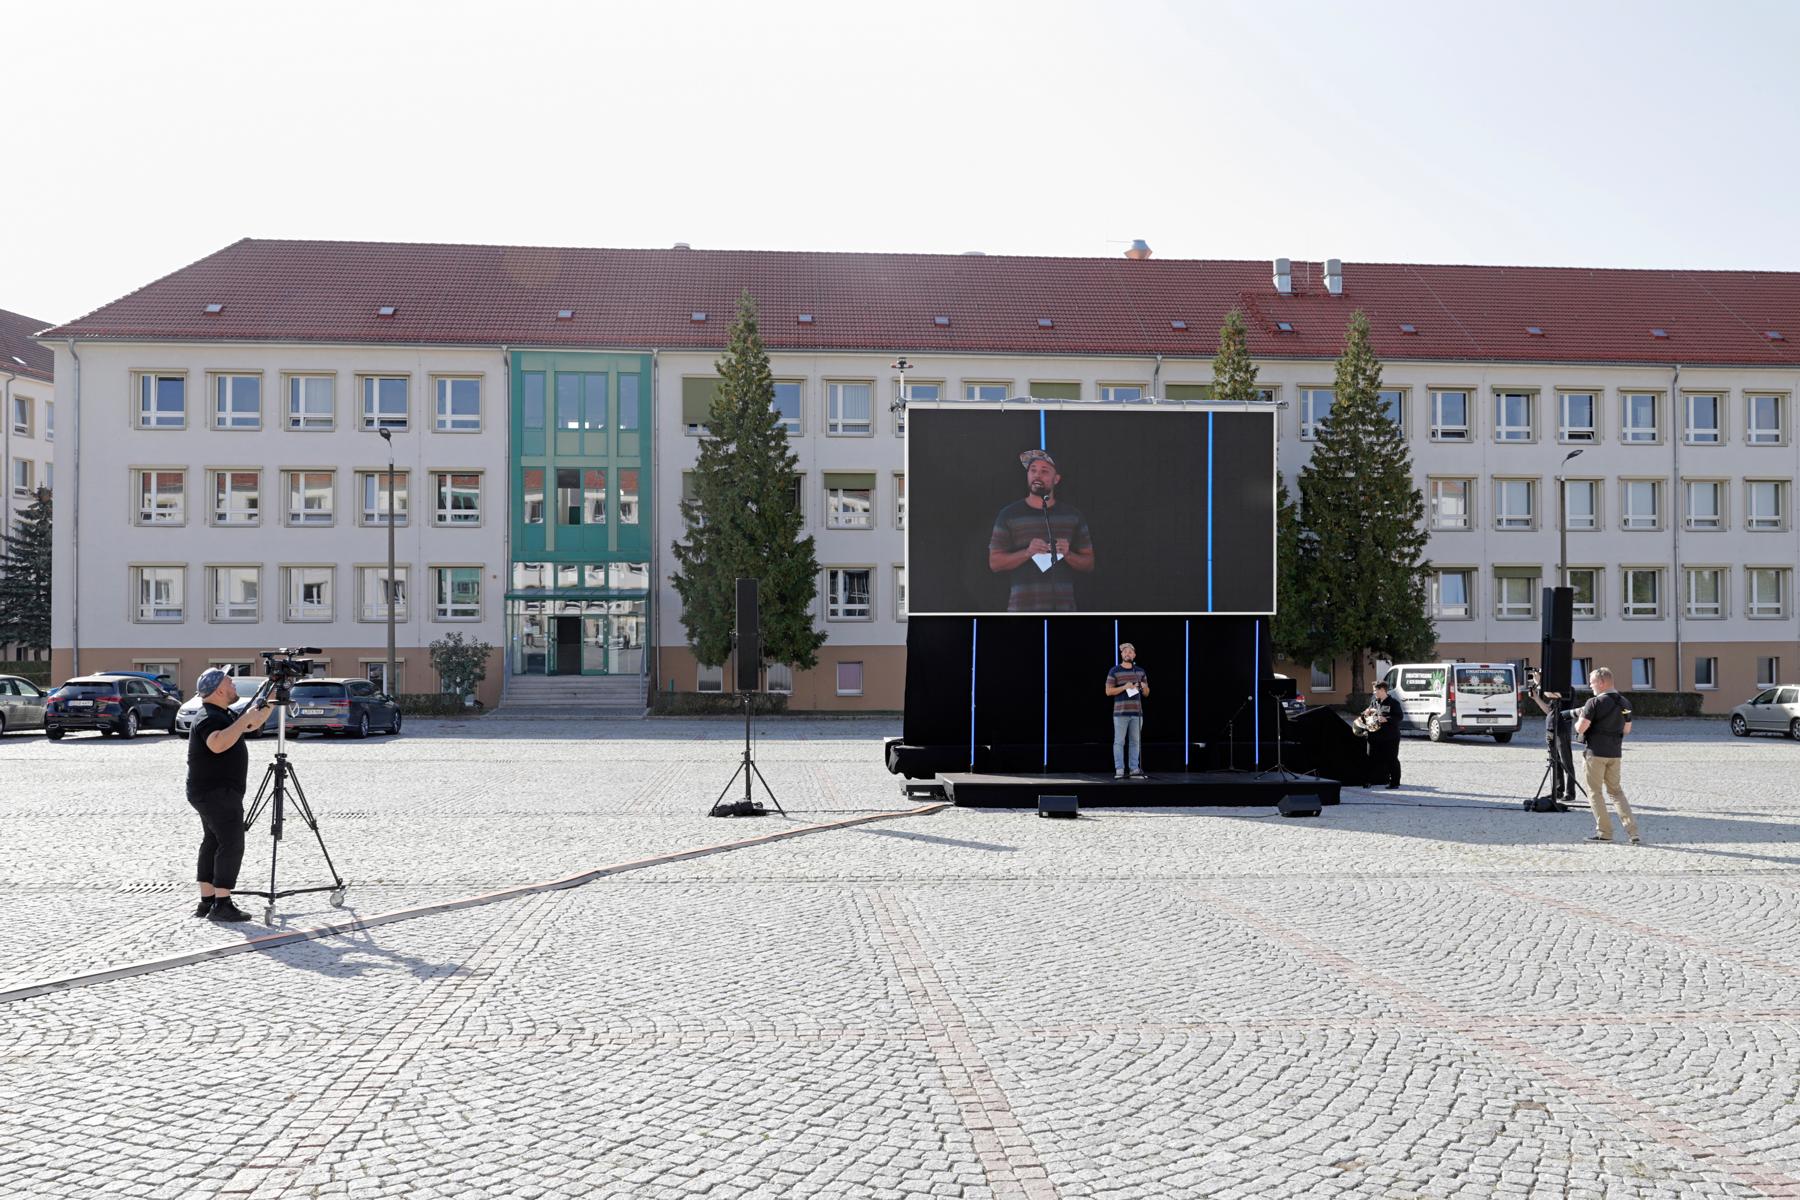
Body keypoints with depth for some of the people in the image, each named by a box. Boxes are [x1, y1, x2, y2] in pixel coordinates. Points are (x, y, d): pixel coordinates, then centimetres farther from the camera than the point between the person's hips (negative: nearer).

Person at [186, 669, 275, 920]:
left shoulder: (222, 715, 15)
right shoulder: (210, 718, -18)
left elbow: (250, 726, 29)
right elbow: (218, 744, -37)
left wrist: (270, 706, 20)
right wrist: (244, 719, -32)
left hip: (212, 793, 11)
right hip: (217, 793, -11)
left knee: (213, 843, 11)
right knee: (231, 845, -12)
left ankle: (207, 901, 13)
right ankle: (222, 904, -15)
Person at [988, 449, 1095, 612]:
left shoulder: (1072, 515, 11)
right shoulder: (1009, 515, 6)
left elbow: (1088, 563, 13)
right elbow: (995, 563, 3)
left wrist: (1067, 554, -8)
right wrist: (1027, 552, -12)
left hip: (1063, 606, 2)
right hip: (1023, 608, -2)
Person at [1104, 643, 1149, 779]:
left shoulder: (1140, 671, 13)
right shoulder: (1114, 671, 1)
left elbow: (1146, 693, 16)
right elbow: (1108, 691, -4)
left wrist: (1144, 687, -8)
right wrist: (1124, 687, -16)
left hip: (1137, 712, 4)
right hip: (1120, 712, -4)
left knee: (1135, 742, 5)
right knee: (1119, 742, -3)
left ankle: (1134, 770, 9)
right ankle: (1119, 770, 0)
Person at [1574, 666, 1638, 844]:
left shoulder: (1595, 703, -15)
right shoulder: (1625, 704, 7)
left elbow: (1581, 728, -17)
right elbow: (1627, 730, 15)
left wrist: (1579, 721, 4)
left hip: (1596, 752, -6)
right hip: (1615, 753, 6)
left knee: (1595, 791, 5)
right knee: (1616, 790, 16)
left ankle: (1604, 832, 3)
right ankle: (1632, 830, 6)